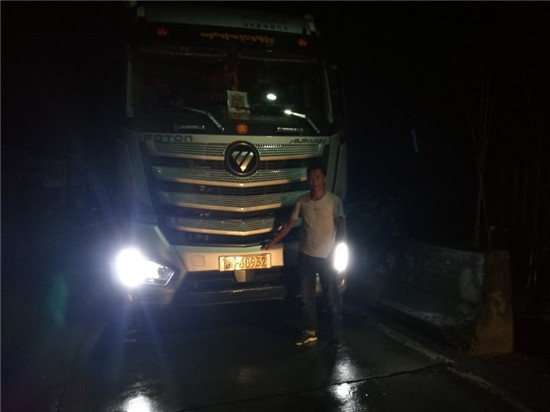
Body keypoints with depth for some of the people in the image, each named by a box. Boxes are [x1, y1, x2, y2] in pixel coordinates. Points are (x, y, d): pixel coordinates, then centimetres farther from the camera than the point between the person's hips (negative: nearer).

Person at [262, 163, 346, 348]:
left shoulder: (334, 200, -6)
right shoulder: (302, 201, 4)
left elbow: (341, 225, -12)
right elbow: (289, 224, 10)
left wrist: (337, 250, -24)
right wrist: (272, 242, 10)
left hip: (327, 257, -3)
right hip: (305, 256, 4)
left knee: (332, 298, 3)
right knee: (307, 297, 11)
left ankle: (335, 335, 16)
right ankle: (309, 332, 25)